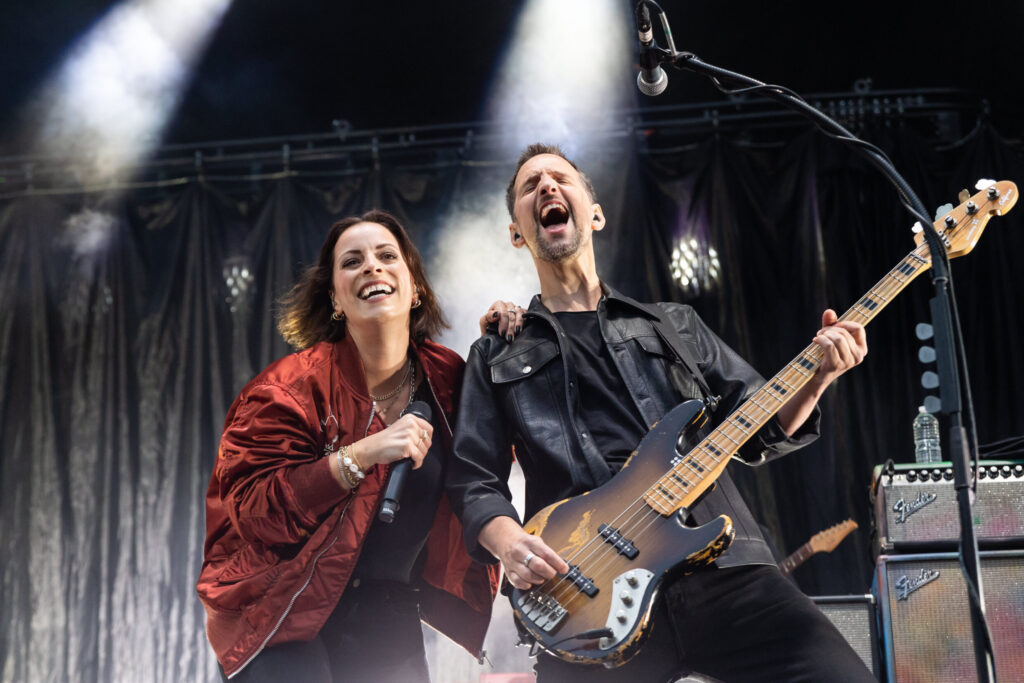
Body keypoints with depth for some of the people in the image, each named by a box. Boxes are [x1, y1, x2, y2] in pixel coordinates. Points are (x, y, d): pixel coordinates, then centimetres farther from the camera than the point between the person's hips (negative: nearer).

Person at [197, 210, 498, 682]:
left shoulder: (447, 378, -1)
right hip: (284, 618, -3)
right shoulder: (294, 386, -11)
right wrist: (360, 457, -27)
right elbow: (250, 510, -17)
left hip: (389, 623, 4)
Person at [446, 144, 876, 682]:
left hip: (723, 569, 2)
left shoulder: (673, 324, 23)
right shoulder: (497, 356, 18)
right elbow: (473, 479, 11)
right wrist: (508, 542, -10)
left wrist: (817, 374, 1)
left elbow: (760, 432, 20)